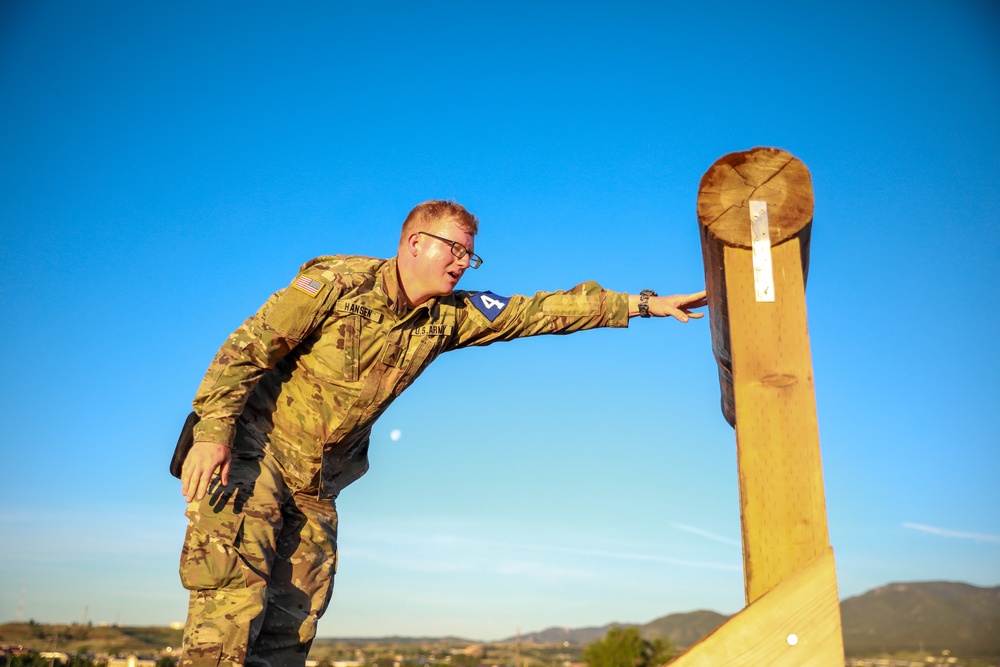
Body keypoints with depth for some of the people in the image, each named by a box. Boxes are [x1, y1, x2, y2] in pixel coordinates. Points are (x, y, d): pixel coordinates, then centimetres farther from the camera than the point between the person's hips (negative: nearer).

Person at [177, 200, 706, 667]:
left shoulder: (447, 318, 2)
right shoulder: (339, 282, -14)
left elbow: (541, 311, 1)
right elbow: (246, 348, -13)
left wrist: (642, 304, -1)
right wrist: (212, 432, -23)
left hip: (317, 485, 6)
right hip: (253, 453, -5)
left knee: (294, 624, 3)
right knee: (234, 598, -16)